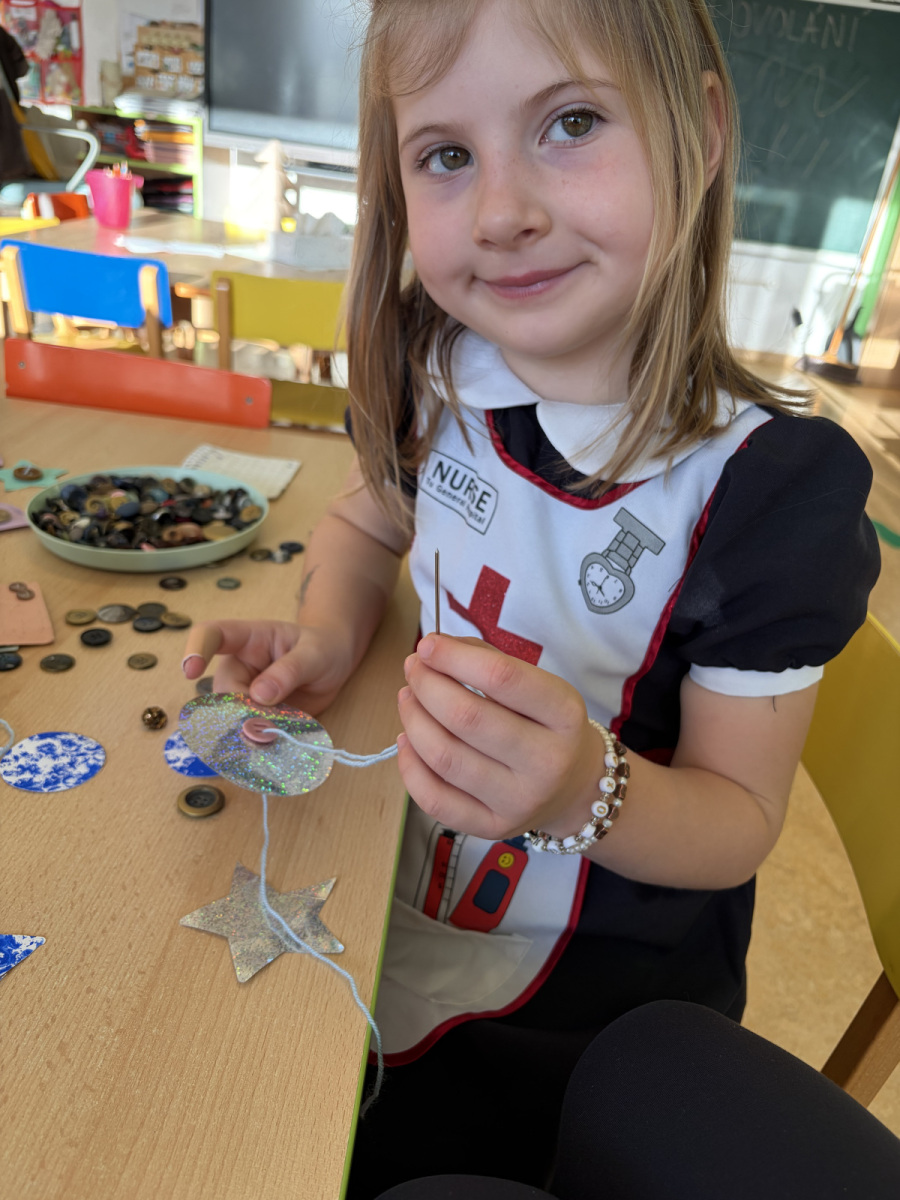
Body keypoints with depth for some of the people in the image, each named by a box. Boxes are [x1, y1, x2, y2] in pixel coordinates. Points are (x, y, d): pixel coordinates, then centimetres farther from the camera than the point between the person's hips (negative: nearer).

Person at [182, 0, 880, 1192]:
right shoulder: (440, 373, -13)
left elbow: (739, 817, -15)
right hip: (406, 892, 5)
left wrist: (590, 792, -37)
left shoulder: (773, 482, -25)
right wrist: (329, 632, -13)